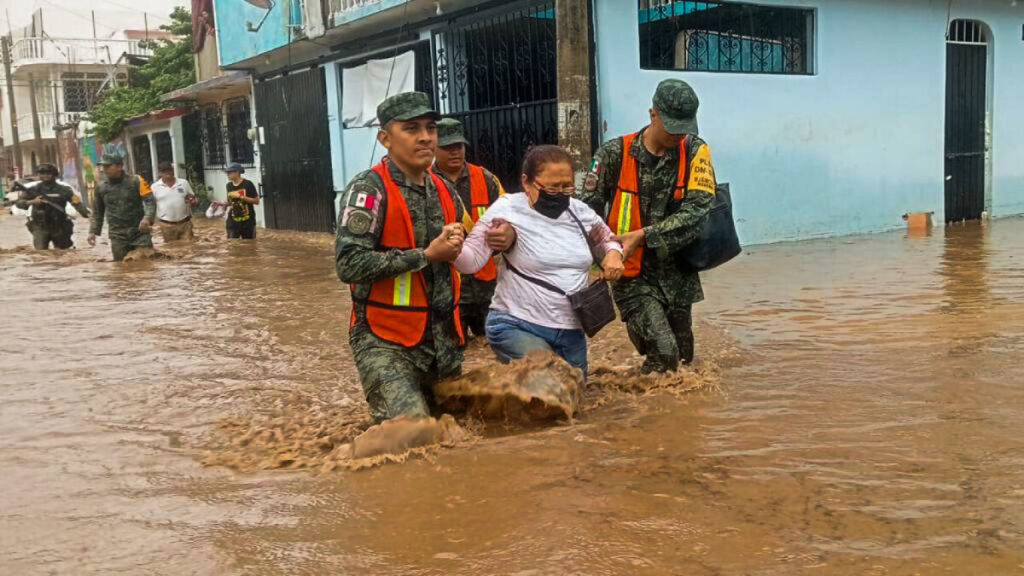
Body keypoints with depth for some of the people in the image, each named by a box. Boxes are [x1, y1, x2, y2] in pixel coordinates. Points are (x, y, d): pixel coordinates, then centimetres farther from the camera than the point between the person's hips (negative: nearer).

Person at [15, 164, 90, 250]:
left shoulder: (64, 190, 0)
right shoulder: (33, 190, 2)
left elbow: (78, 204, -8)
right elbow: (19, 203, -3)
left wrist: (88, 214, -25)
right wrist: (32, 202, -23)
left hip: (59, 227, 1)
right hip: (40, 227, -1)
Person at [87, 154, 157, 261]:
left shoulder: (136, 181, -2)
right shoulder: (100, 188, 10)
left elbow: (150, 201, -8)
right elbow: (97, 212, 18)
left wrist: (148, 218, -25)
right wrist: (93, 231, 8)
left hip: (139, 231, -2)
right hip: (117, 235, 2)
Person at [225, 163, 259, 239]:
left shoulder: (248, 184, -10)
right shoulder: (229, 185, 6)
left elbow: (256, 201, -14)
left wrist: (240, 196, -19)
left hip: (247, 221, -4)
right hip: (233, 221, 4)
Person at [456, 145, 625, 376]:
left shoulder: (581, 212, 3)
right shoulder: (507, 210, -13)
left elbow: (607, 240, 20)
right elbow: (471, 260, -15)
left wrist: (614, 254, -3)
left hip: (571, 331, 6)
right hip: (516, 326, -6)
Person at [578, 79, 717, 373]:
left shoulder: (695, 151, -2)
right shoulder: (615, 154, -6)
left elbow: (696, 210, -14)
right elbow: (588, 210, -2)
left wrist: (642, 236, -22)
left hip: (678, 272, 3)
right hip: (634, 274, -3)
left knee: (683, 357, 13)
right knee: (663, 352, -18)